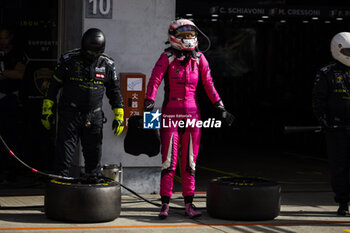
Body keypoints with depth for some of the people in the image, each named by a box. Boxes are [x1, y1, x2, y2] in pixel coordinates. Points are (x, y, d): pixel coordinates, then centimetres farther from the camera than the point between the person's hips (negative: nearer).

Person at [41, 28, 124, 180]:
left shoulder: (107, 65, 3)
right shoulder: (69, 60, -5)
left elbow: (114, 91, 12)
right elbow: (54, 85, 1)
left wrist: (119, 116, 7)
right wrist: (47, 111, -2)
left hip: (94, 117, 3)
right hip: (69, 115, -3)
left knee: (94, 156, 9)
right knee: (64, 156, -3)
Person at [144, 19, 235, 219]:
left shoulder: (199, 58, 7)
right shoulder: (167, 57, -3)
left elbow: (209, 85, 9)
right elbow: (154, 81, -9)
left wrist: (221, 108, 5)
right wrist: (148, 107, -19)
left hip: (192, 115, 3)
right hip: (170, 114, -3)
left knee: (190, 162, 6)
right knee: (169, 161, -3)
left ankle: (189, 203, 12)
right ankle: (165, 204, 3)